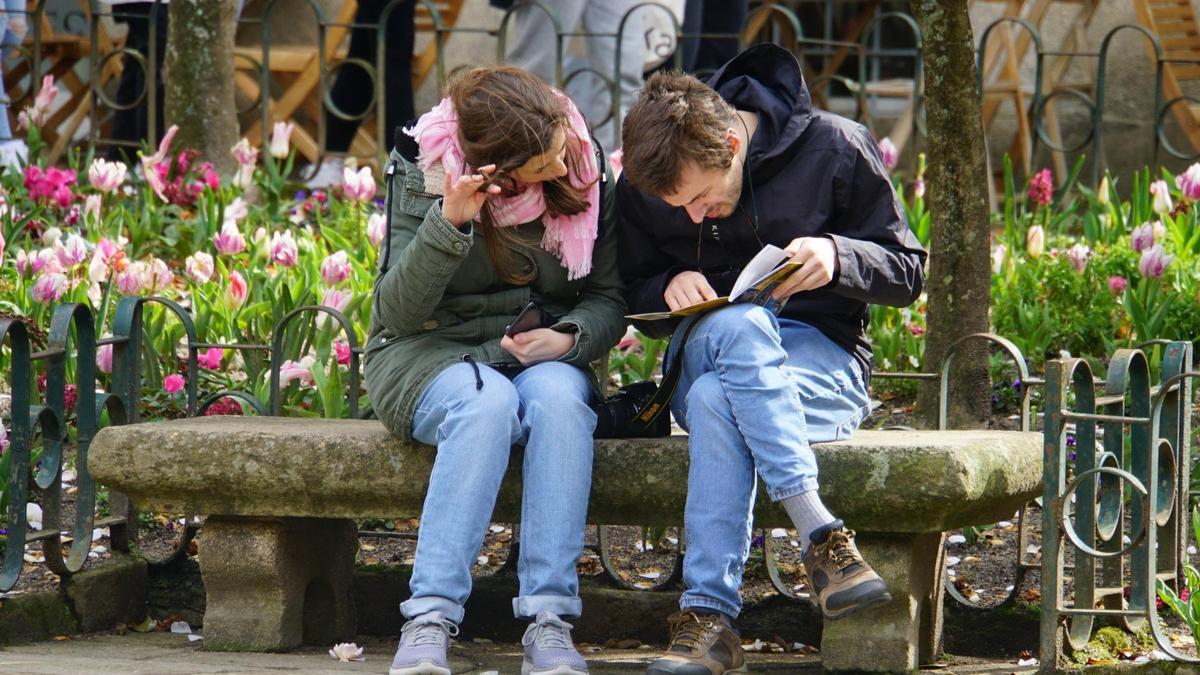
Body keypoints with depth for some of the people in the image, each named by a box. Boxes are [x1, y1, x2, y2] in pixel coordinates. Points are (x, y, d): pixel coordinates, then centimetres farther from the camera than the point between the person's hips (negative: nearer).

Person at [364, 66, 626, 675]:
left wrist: (567, 338, -18)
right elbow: (397, 311, -14)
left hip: (543, 359, 2)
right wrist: (448, 224, -29)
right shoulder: (426, 173, -9)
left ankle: (548, 620, -38)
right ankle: (429, 619, -41)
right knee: (486, 403, -37)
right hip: (430, 353, -2)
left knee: (557, 397, -34)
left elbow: (608, 300, 4)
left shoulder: (585, 175, -1)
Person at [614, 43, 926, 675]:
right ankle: (822, 537, -43)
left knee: (716, 400, -37)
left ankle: (708, 616, -40)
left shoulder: (834, 150, -7)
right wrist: (669, 289, -11)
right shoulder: (641, 186, 0)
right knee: (737, 323, -37)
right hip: (699, 357, 2)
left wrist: (838, 256, -21)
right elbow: (635, 295, 13)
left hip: (823, 361, -2)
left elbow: (906, 270, 0)